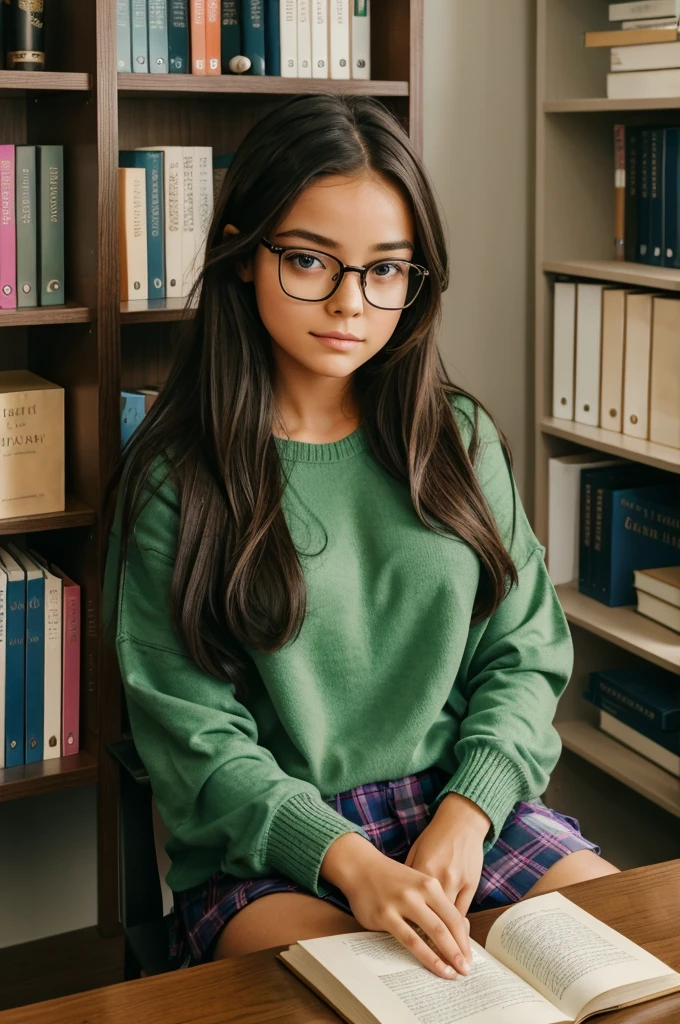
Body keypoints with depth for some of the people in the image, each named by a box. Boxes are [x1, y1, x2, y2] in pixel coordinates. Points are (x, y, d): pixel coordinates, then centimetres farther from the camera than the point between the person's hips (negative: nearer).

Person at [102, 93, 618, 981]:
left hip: (466, 807, 4)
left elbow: (524, 653, 7)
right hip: (269, 846, -4)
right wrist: (352, 863, -21)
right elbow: (196, 739, -8)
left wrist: (467, 812, -10)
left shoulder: (460, 439, 7)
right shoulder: (173, 478, -5)